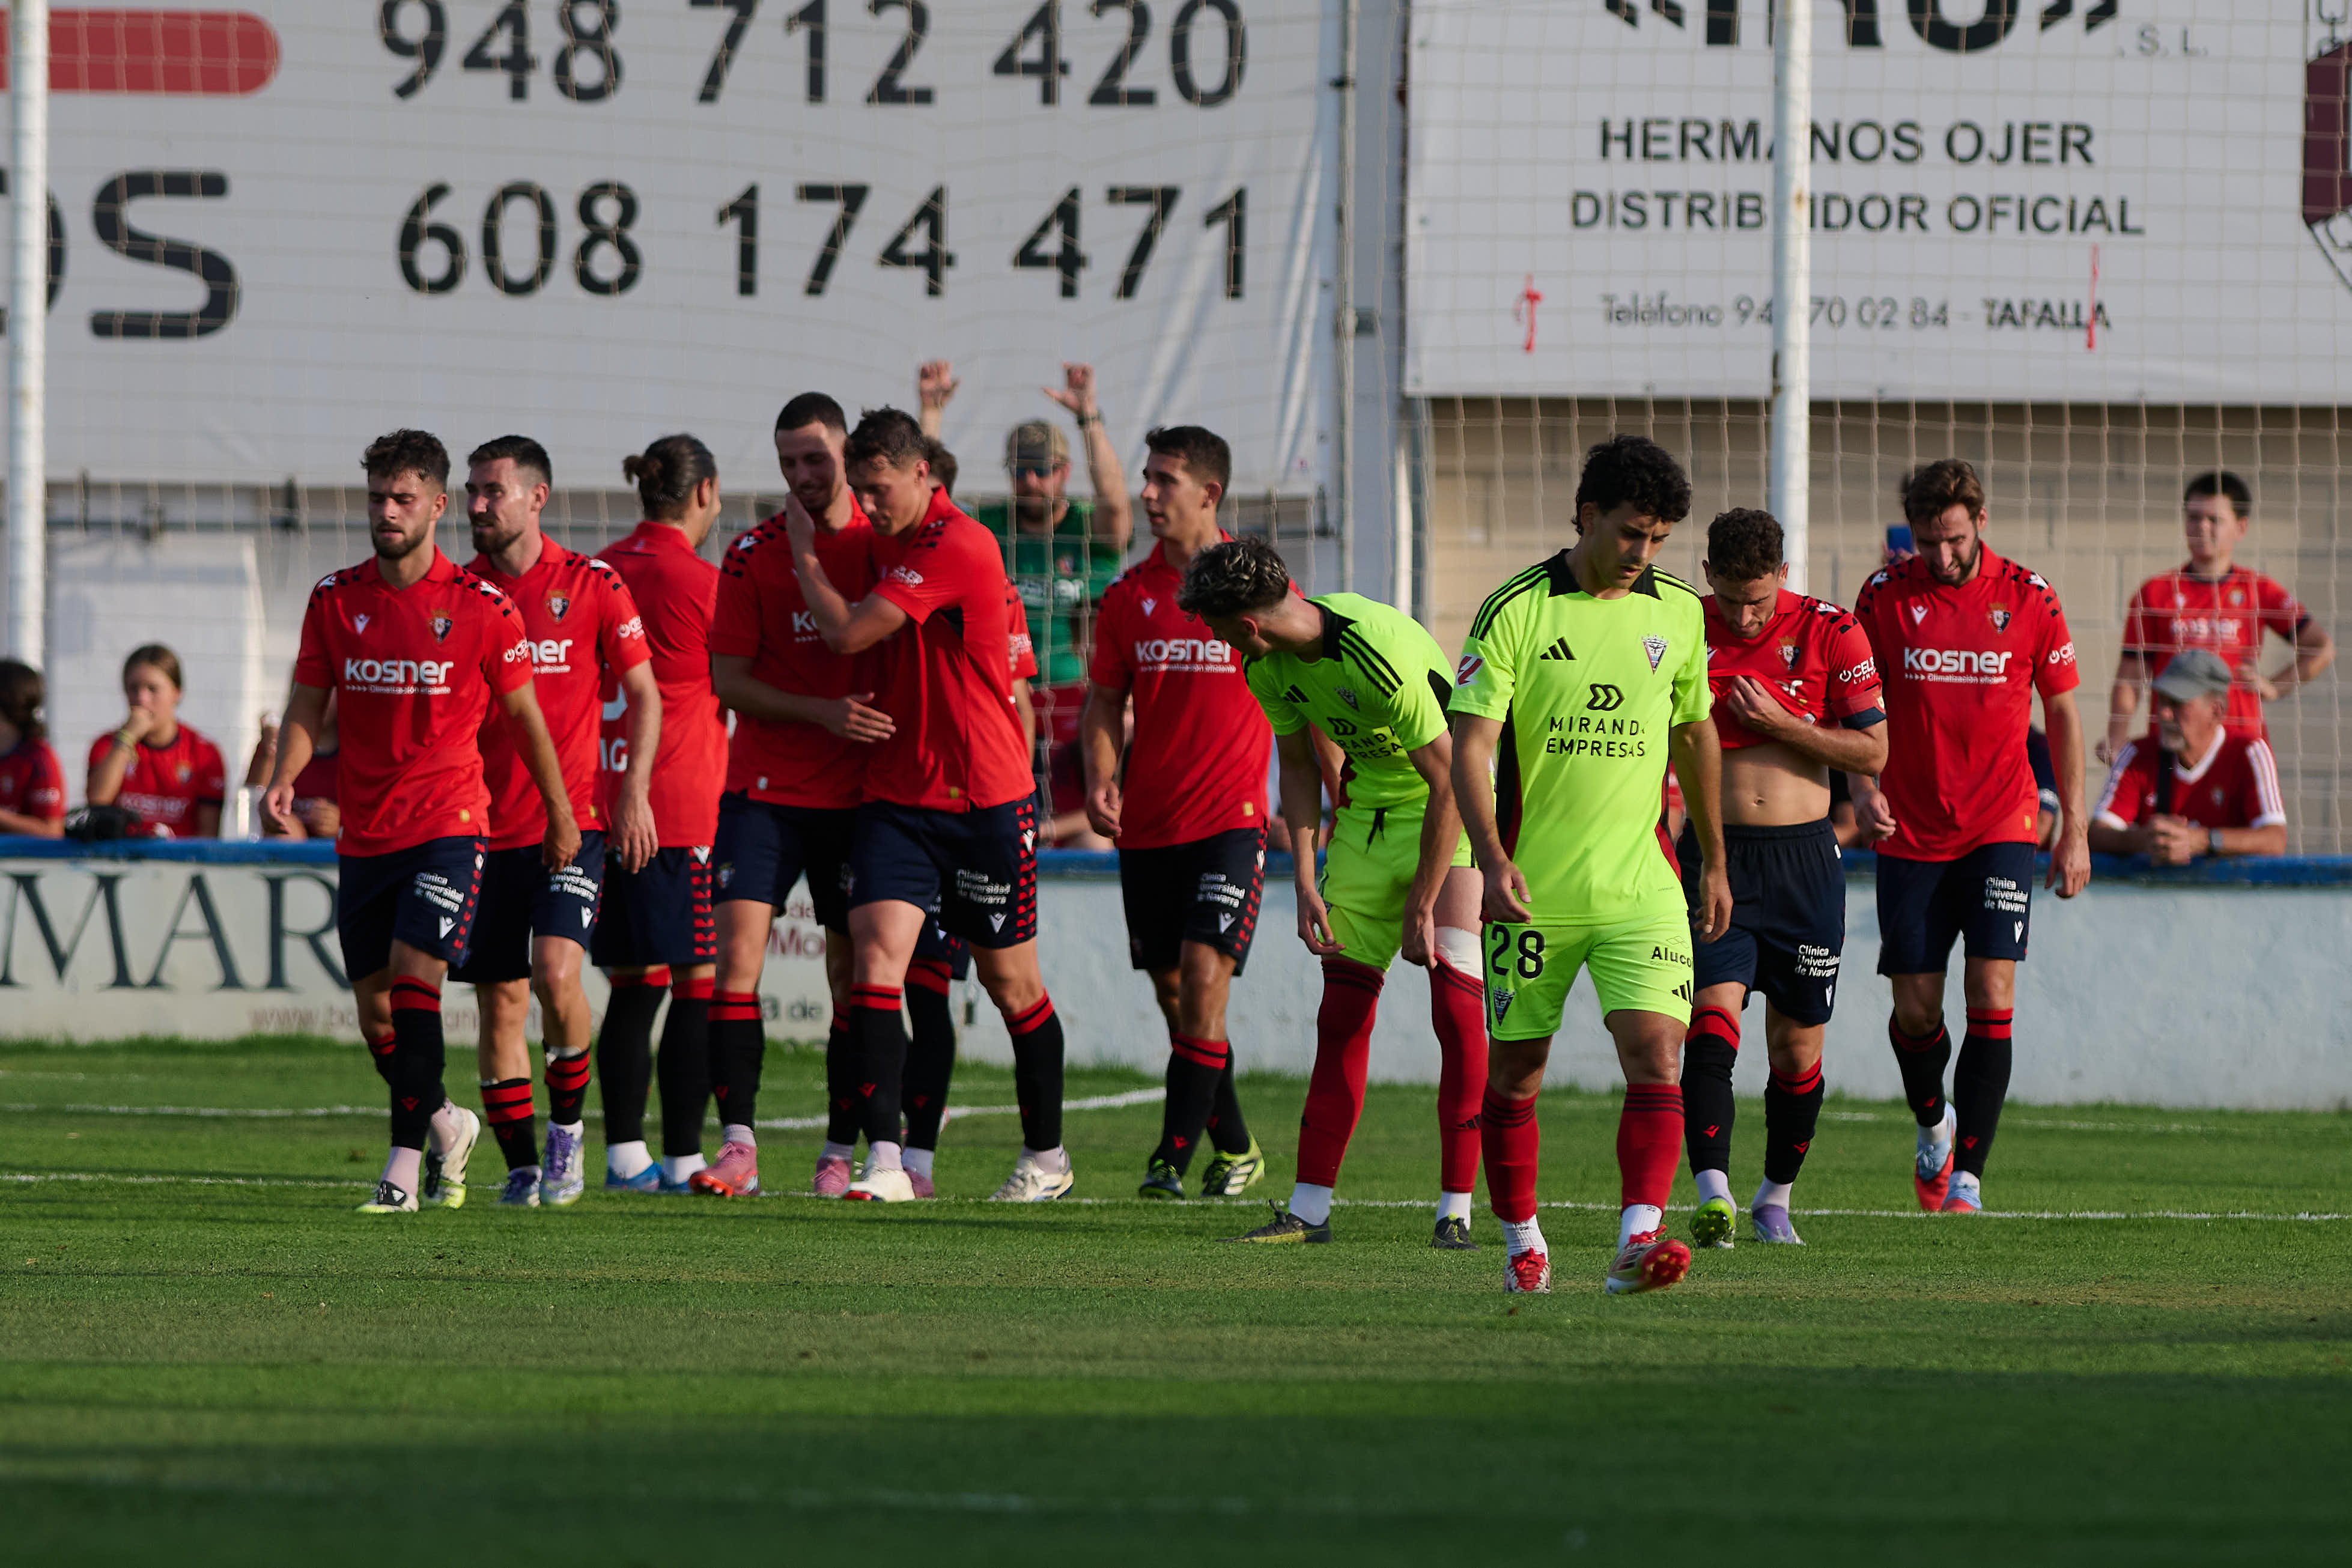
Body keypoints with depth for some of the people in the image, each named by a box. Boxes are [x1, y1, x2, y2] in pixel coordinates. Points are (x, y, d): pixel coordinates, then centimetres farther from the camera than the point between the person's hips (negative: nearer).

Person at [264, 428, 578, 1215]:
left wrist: (561, 817, 10)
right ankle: (445, 1125, 32)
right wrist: (284, 779, -14)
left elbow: (525, 714, 5)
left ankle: (405, 1165, -15)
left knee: (414, 985, -18)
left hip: (448, 825, -4)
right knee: (375, 1013, 8)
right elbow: (308, 704, 5)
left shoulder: (480, 606, -5)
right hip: (364, 832, 4)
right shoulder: (335, 598, 3)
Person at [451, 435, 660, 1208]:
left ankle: (567, 1123, 3)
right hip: (484, 824, 3)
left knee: (556, 971, -20)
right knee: (500, 1002, 2)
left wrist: (634, 792, -6)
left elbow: (643, 694, 4)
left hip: (573, 820, -3)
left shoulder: (591, 586, 0)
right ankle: (522, 1166, 11)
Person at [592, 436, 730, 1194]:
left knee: (633, 983, 11)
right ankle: (682, 1160, -6)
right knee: (698, 983, -3)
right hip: (683, 806, -7)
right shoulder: (701, 583, -9)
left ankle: (625, 1154, 11)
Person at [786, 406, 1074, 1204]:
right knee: (875, 955, -13)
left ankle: (1045, 1154, 27)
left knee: (1011, 983, 8)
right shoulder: (891, 542, 8)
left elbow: (847, 632, -19)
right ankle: (885, 1160, -18)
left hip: (986, 801, -6)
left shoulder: (959, 548, -18)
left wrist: (805, 554, -6)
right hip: (896, 795, 6)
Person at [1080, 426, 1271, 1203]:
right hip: (1146, 821, 4)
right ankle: (1234, 1148, 23)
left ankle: (1174, 1158, -15)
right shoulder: (1130, 592, 7)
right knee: (1172, 991, 8)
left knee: (1203, 976, -16)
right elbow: (1105, 701, 12)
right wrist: (1100, 780, -5)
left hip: (1230, 817, -4)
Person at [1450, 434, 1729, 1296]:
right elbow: (1470, 744, -11)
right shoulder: (1515, 610, -7)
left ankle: (1638, 1240, -26)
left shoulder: (1679, 612, 6)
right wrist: (1493, 859, -25)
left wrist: (1714, 864, 22)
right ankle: (1522, 1242, 24)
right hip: (1532, 888, -2)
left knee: (1656, 1052, -16)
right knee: (1516, 1067, 7)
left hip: (1642, 885, 2)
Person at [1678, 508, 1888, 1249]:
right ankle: (1713, 1194, -28)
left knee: (1798, 1046, 6)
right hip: (1713, 854, -1)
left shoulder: (1830, 632, -2)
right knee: (1713, 1020, -19)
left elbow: (1872, 749, -2)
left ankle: (1776, 1196, 25)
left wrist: (1779, 722, -12)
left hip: (1804, 856, 1)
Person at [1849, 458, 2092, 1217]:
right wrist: (1862, 785, -12)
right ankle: (1934, 1124, 33)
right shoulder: (1885, 597, -1)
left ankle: (1967, 1176, -10)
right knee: (1916, 1008, 2)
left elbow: (2063, 714, 7)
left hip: (2001, 831, -1)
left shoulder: (2029, 599, -1)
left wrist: (2074, 829, 4)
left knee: (1992, 998, -13)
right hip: (1910, 834, 1)